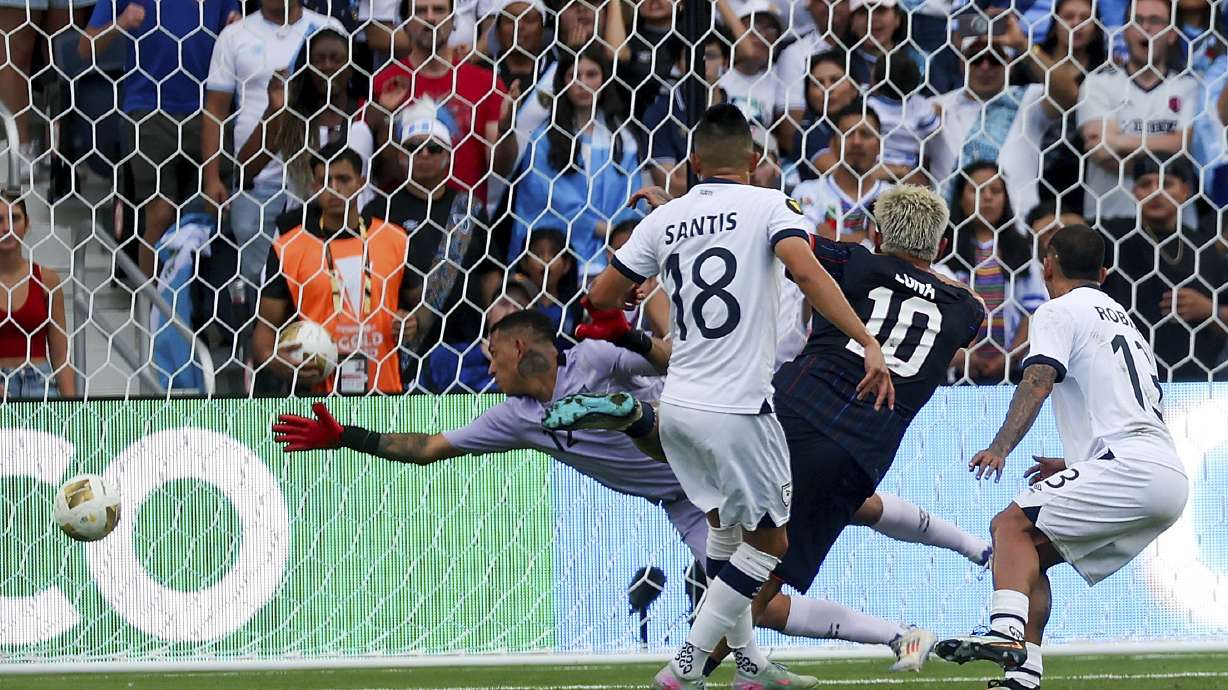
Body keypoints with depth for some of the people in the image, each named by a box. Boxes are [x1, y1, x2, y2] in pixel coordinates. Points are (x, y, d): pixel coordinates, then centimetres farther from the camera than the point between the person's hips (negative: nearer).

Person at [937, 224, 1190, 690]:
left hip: (1134, 467, -8)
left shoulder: (1060, 312, 5)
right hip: (1173, 477, 8)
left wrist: (1001, 447, -27)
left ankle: (1006, 634, -39)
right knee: (1033, 554, 13)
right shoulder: (1126, 322, 31)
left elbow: (1038, 383, -13)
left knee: (1012, 525, -15)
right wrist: (1076, 465, 42)